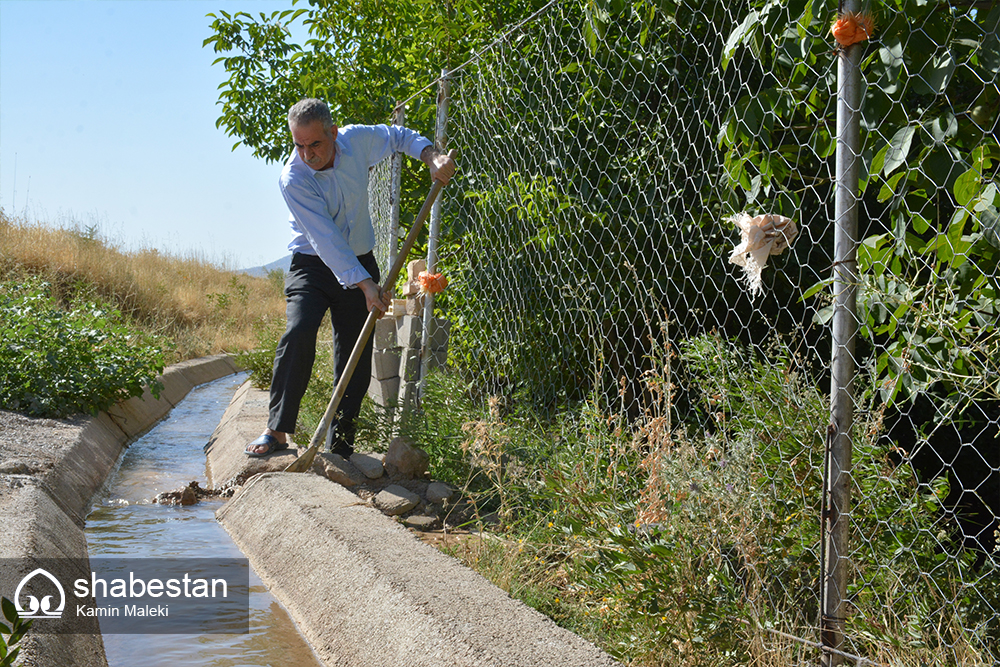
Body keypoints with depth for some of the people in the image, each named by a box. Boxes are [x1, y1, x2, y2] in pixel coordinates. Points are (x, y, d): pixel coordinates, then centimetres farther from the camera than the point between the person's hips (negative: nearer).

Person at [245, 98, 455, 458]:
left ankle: (340, 445, 11)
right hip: (312, 266, -3)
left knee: (356, 354, 0)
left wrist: (432, 157, -9)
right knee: (298, 332, -26)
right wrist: (365, 284, -33)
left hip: (361, 263, 4)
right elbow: (325, 238, -27)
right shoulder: (293, 178, -21)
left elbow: (399, 136, 10)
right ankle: (276, 431, -17)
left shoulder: (357, 140, -10)